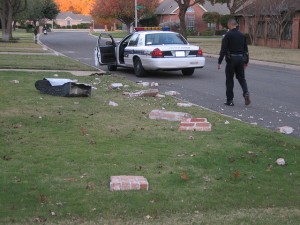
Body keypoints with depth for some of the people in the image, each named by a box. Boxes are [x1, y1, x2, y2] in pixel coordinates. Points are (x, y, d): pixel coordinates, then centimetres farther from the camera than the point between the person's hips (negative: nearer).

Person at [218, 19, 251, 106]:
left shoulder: (227, 35, -10)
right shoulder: (242, 35, 7)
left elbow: (223, 50, -13)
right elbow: (246, 49, 12)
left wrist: (219, 62, -9)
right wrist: (246, 61, 20)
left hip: (231, 59, -5)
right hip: (241, 59, 5)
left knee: (229, 80, 4)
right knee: (241, 78, 16)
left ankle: (229, 100, 7)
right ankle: (246, 92, -9)